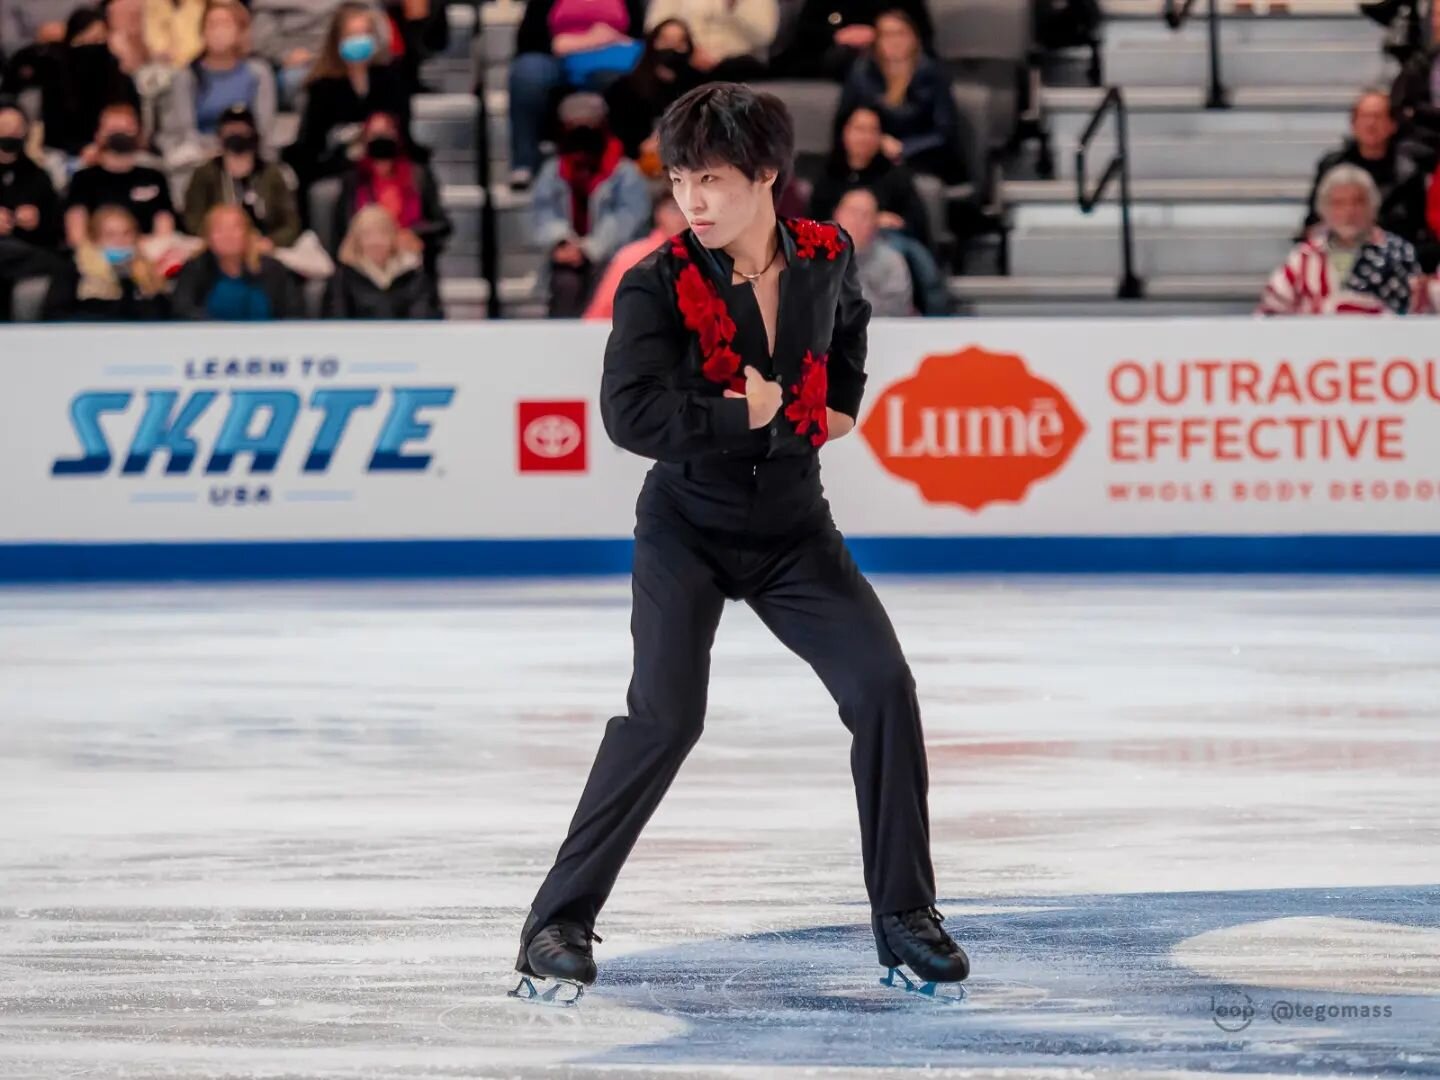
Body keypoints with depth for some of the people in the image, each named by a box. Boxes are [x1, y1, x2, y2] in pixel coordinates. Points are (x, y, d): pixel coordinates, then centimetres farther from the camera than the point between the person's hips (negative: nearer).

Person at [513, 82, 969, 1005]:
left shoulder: (827, 257, -5)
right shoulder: (658, 284, -17)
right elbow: (629, 412, -29)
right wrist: (747, 414, -23)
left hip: (794, 527, 4)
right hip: (688, 529, -4)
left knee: (884, 689, -7)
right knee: (666, 714, -18)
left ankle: (905, 913, 8)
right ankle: (560, 921, -9)